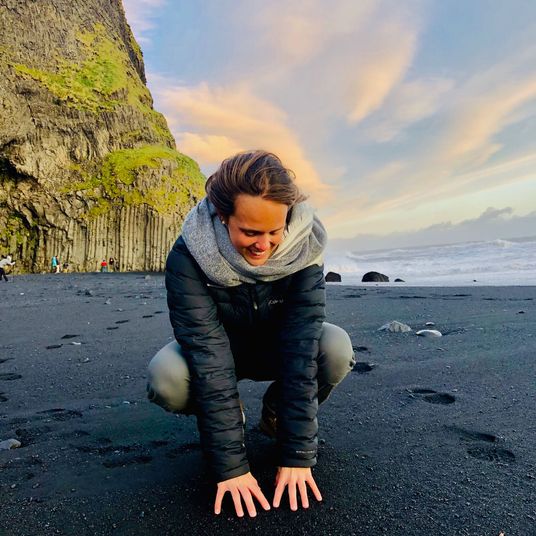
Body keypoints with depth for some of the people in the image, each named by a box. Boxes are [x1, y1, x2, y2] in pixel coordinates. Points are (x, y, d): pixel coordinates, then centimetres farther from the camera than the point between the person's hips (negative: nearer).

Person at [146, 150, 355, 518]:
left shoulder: (303, 248, -27)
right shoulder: (189, 257, -31)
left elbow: (302, 346, -31)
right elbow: (209, 357, -34)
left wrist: (298, 454, -31)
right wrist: (231, 466, -34)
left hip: (276, 348, 1)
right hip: (219, 350, -1)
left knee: (337, 348, -29)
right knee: (166, 377, -33)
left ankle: (277, 415, 2)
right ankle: (223, 417, 2)